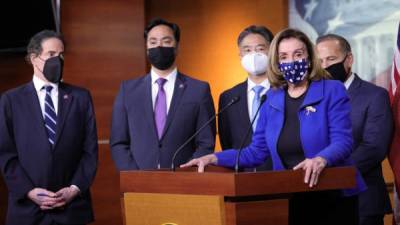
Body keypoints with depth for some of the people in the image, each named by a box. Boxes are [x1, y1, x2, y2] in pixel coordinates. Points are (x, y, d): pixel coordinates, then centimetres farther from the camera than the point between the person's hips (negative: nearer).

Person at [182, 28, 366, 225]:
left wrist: (321, 160, -36)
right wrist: (214, 158, -1)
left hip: (332, 199, -4)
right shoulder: (273, 100, 9)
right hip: (288, 201, 4)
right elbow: (256, 151, 11)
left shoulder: (332, 91, -4)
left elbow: (342, 141, -15)